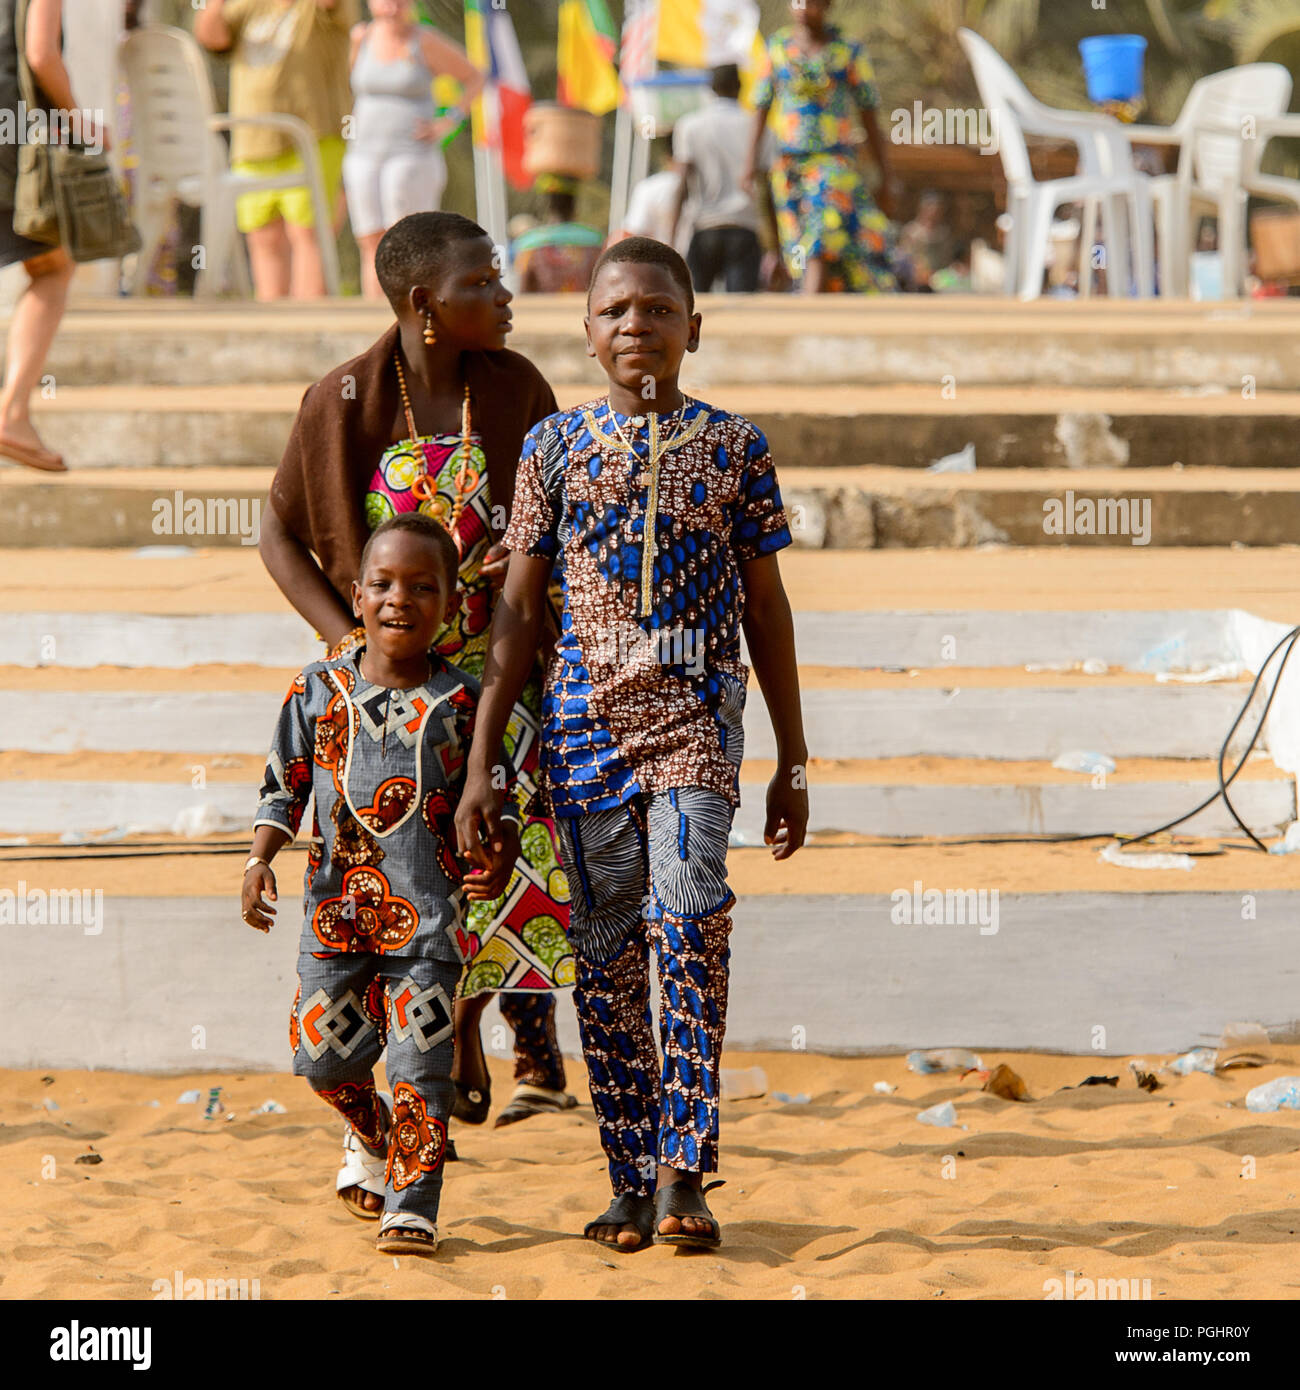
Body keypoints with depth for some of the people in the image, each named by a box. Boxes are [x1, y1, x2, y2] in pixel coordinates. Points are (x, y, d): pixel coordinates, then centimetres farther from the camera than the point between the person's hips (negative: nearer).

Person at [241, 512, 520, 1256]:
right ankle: (371, 1133, 36)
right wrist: (261, 859, -5)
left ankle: (413, 1205, 1)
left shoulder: (461, 699, -1)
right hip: (337, 904, 2)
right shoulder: (319, 691, 3)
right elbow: (284, 789, 8)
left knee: (420, 1060, -5)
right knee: (324, 1050, 4)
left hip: (428, 911, -2)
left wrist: (501, 854, -12)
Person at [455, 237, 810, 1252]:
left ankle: (684, 1169, -18)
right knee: (607, 949, 3)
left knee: (689, 921, -21)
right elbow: (520, 608, 9)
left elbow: (768, 608, 11)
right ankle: (632, 1183, 10)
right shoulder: (555, 446, 8)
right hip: (585, 714, 2)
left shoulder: (734, 446, 6)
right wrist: (482, 762, 4)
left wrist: (793, 763, 10)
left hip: (697, 712, -2)